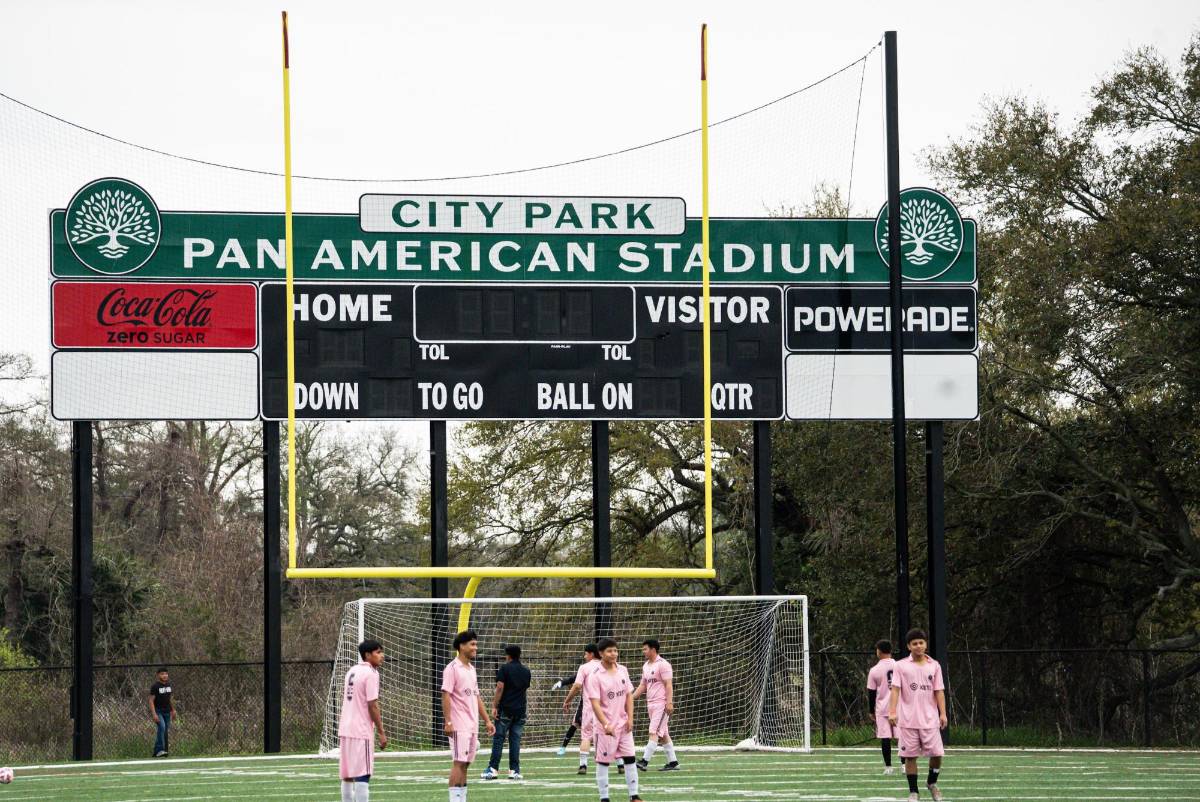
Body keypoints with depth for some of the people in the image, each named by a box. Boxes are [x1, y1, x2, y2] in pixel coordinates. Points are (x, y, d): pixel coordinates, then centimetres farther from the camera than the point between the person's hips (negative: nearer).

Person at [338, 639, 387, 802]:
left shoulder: (351, 671, 14)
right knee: (362, 775, -8)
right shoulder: (370, 674, -11)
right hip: (361, 732, -8)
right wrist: (381, 732, -11)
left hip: (345, 729, 8)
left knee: (347, 775, 11)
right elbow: (372, 705, -15)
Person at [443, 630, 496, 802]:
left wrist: (487, 720, 16)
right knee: (458, 763, -9)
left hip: (473, 726, 8)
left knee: (465, 764, 7)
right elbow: (446, 696, -14)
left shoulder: (471, 669, 16)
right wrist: (448, 722, -20)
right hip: (459, 726, -8)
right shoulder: (452, 668, -9)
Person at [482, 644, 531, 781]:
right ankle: (514, 770, 1)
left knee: (498, 739, -1)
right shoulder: (526, 672, 11)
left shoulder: (504, 669, -5)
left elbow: (500, 688, -11)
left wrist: (495, 706, -10)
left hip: (506, 709, -4)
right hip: (520, 709, 4)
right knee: (515, 740, 5)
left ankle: (493, 769, -5)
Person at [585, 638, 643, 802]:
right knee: (603, 762, 1)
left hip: (623, 725, 5)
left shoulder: (623, 671, 6)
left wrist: (630, 718, -1)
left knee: (630, 759, 4)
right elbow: (595, 703, -17)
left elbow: (629, 696, 10)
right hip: (606, 727, -5)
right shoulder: (595, 676, -12)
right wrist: (606, 724, -26)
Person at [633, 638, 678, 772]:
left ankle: (645, 761, -20)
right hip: (650, 704, 9)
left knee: (654, 732, -13)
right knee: (663, 734, 10)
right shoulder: (646, 666, 15)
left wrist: (669, 702, -22)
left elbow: (669, 684, -15)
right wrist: (632, 697, 10)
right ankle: (673, 762, 15)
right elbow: (643, 685, 21)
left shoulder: (663, 664, -11)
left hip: (661, 703, -9)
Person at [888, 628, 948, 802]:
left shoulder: (934, 666, 7)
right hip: (908, 720, -1)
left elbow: (939, 691, 7)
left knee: (937, 753, -3)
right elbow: (895, 689, -5)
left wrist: (943, 713, -1)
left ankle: (932, 783, 23)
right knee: (910, 756, 1)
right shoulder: (901, 666, 1)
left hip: (930, 719, 1)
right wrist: (892, 712, -16)